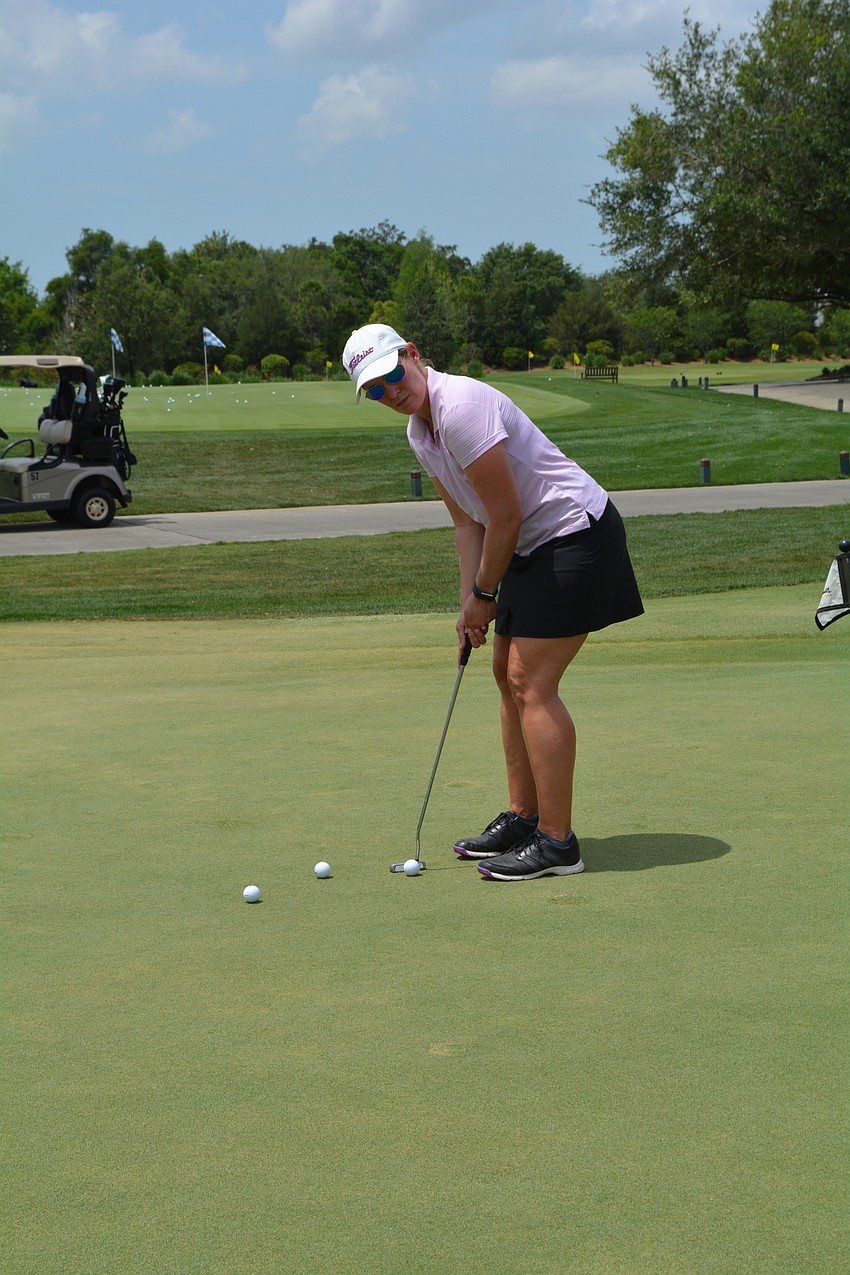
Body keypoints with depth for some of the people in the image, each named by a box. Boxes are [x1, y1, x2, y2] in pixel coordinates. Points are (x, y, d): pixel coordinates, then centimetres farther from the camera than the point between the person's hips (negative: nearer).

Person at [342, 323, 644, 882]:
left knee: (531, 684, -13)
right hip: (533, 546, 10)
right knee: (509, 676, 13)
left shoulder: (462, 406, -23)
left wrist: (485, 593, -9)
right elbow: (468, 519, 14)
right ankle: (521, 818, 22)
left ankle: (557, 842, -9)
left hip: (575, 532, -10)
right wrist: (471, 599, 6)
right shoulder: (418, 432, 8)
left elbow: (506, 515, -21)